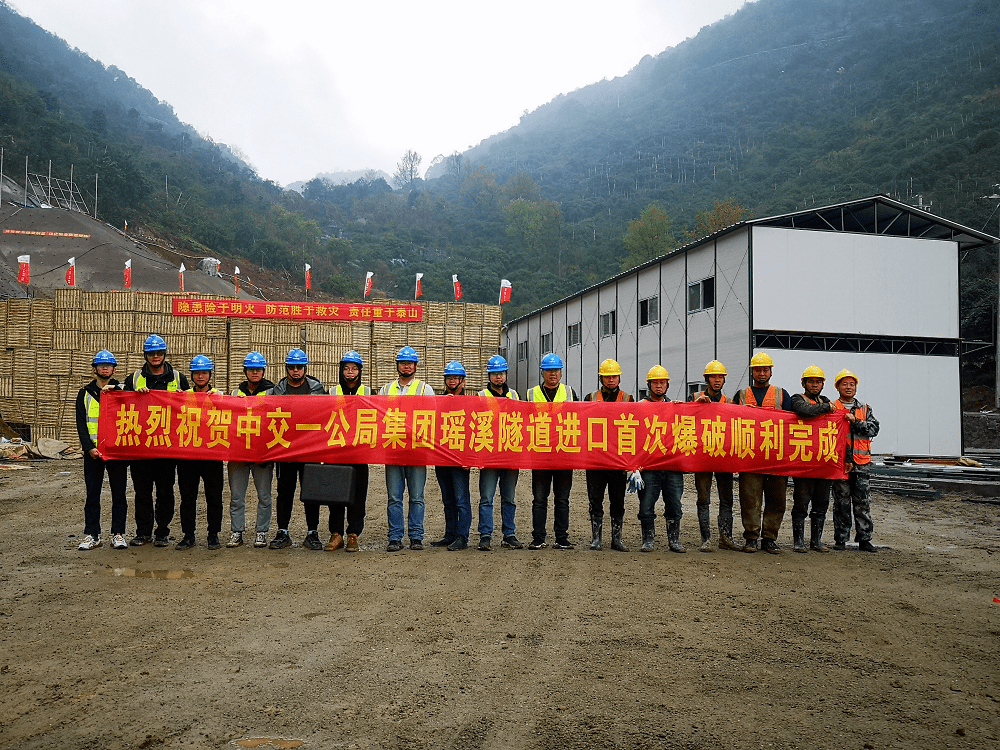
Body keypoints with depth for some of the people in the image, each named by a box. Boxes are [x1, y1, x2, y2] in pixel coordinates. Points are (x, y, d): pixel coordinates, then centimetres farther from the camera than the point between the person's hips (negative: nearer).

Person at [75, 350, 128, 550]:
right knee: (92, 494, 4)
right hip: (93, 451, 1)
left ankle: (118, 534, 10)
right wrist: (89, 447, -10)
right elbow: (81, 424, 4)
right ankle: (92, 535, 11)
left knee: (119, 494, 3)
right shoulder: (85, 393, 9)